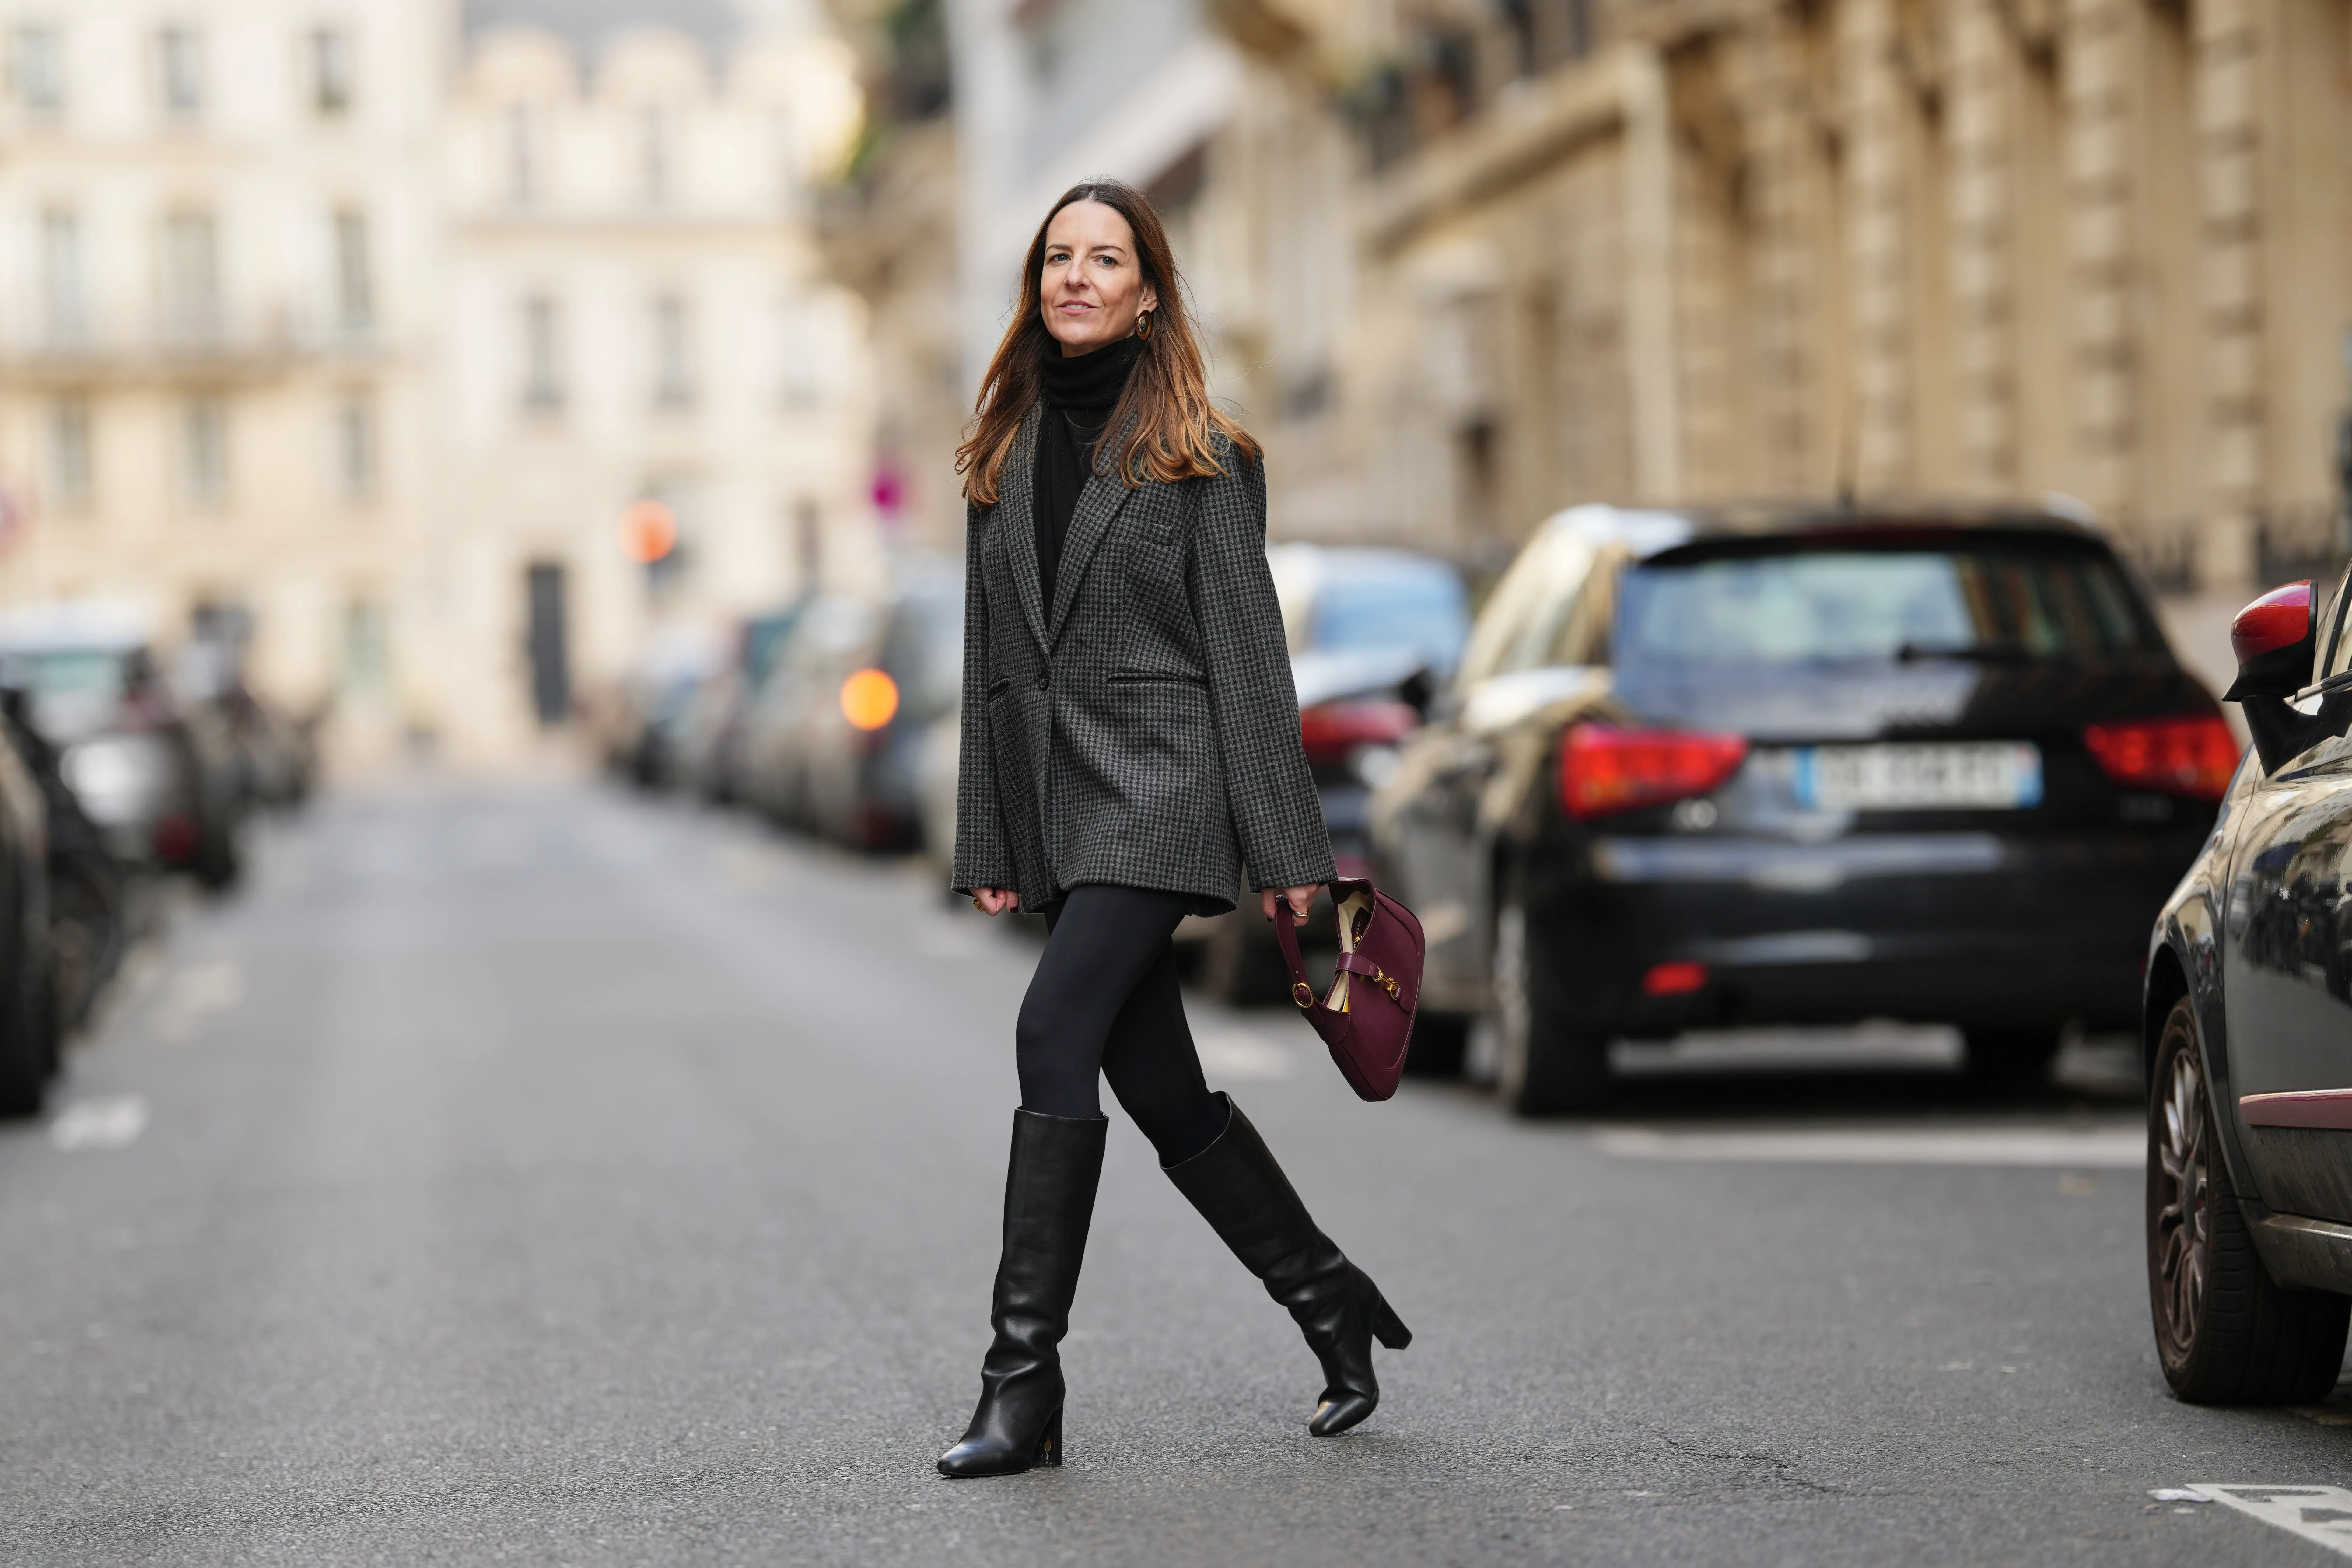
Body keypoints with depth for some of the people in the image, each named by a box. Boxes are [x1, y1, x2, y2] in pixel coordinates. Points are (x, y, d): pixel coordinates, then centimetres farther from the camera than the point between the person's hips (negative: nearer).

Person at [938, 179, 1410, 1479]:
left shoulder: (1196, 451, -1)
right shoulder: (1005, 453, 14)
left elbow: (1246, 649, -4)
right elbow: (989, 658, 16)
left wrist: (1283, 847, -8)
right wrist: (985, 846, 11)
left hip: (1164, 785, -6)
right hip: (1054, 799, 6)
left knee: (1055, 1031, -21)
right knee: (1162, 1089, 7)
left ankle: (1024, 1375, -19)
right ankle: (1328, 1300, 25)